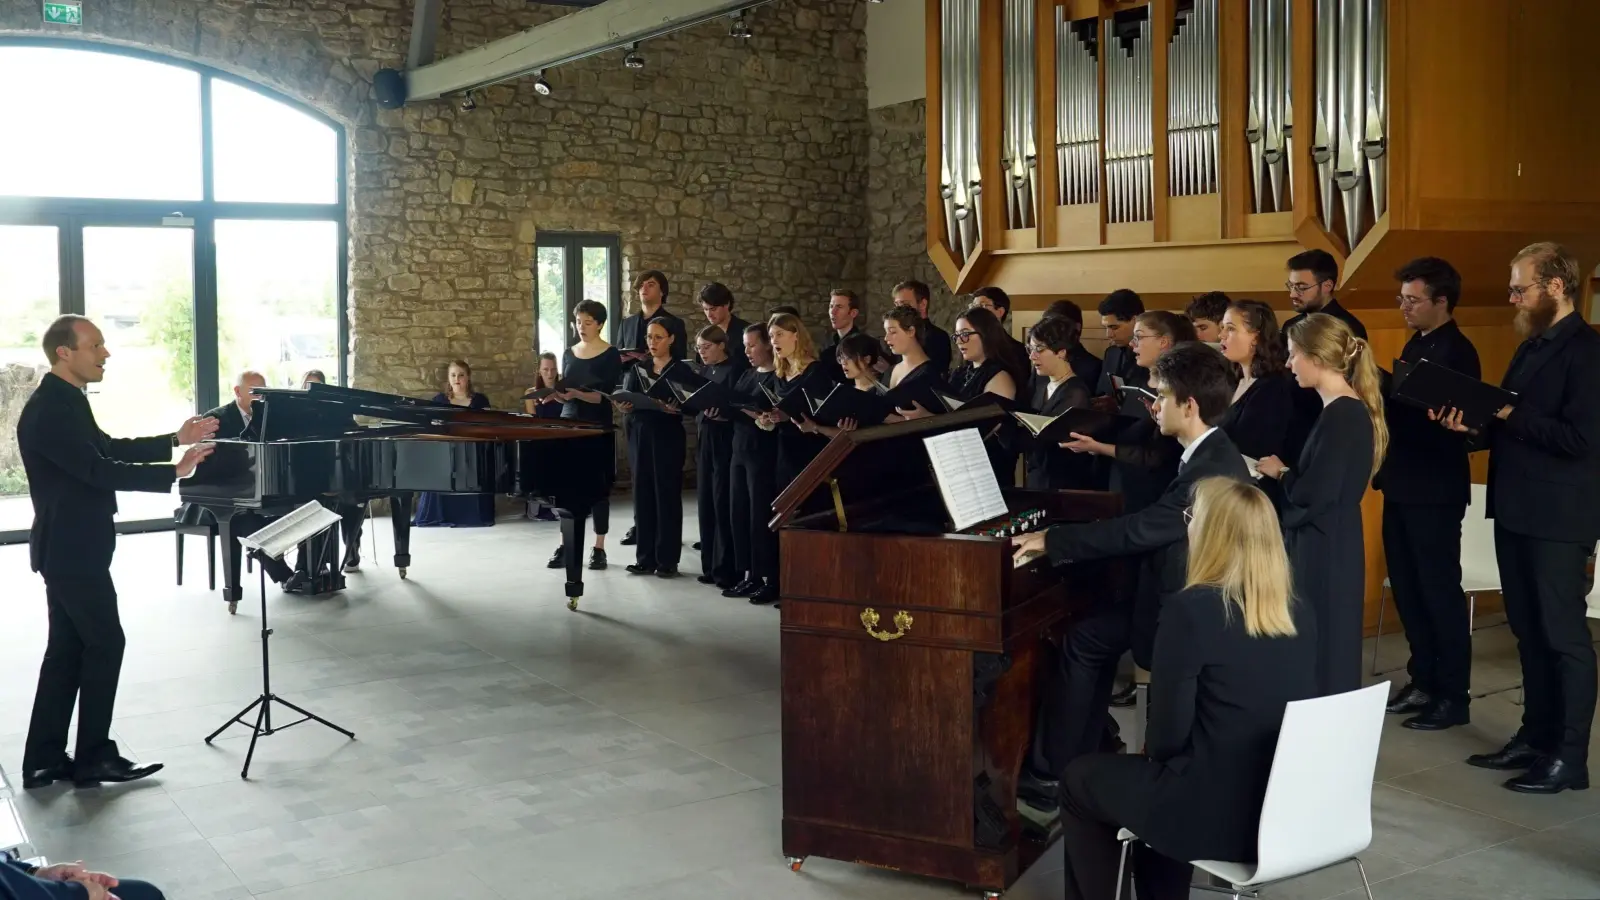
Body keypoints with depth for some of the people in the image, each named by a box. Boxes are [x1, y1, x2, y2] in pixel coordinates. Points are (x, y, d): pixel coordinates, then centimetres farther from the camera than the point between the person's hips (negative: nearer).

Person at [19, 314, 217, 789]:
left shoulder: (66, 402, 11)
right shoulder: (49, 410, -21)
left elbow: (109, 449, 17)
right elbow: (99, 471, -25)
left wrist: (175, 440, 8)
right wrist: (173, 473, -23)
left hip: (70, 547, 10)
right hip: (71, 550, -10)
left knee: (67, 648, 12)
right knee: (105, 643, -2)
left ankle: (45, 759, 18)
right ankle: (94, 757, 8)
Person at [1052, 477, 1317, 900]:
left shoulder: (1190, 608, -18)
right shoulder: (1298, 614, 2)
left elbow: (1168, 733, -17)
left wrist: (1151, 750, 8)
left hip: (1216, 815, -7)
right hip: (1286, 808, 7)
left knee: (1079, 778, 18)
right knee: (1160, 769, 33)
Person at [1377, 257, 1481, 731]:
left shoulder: (1457, 352, -13)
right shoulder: (1415, 345, 14)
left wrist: (1389, 400, -25)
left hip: (1434, 489, -9)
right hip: (1403, 484, 9)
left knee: (1440, 591, -1)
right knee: (1407, 589, 14)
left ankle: (1454, 696, 9)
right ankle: (1424, 681, 25)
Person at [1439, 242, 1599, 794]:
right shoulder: (1532, 346, 15)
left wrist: (1508, 416, -19)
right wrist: (1472, 422, -1)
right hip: (1517, 511, 9)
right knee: (1529, 632, 15)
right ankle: (1536, 737, 26)